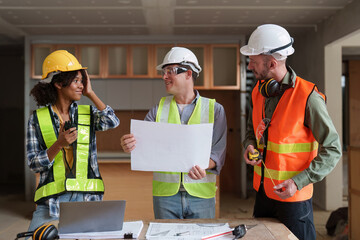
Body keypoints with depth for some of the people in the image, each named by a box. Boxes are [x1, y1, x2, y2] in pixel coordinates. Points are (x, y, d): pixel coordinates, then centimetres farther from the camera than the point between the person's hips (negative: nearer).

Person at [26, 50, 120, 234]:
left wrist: (90, 93, -3)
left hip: (87, 196, 1)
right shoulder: (38, 119, 4)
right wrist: (59, 144, -17)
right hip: (52, 199, -1)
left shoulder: (88, 113, 8)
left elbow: (112, 122, -13)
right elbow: (34, 164, 1)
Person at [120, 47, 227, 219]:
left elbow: (218, 151, -5)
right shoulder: (159, 109, 8)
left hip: (201, 194, -1)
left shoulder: (214, 109, 2)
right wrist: (129, 145, -24)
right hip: (165, 193, 2)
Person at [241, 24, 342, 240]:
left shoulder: (308, 97, -18)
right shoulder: (259, 92, 3)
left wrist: (299, 182, -22)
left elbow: (332, 150, -15)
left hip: (293, 197, -6)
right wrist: (250, 147, -4)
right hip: (263, 192, 7)